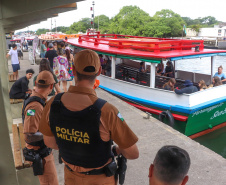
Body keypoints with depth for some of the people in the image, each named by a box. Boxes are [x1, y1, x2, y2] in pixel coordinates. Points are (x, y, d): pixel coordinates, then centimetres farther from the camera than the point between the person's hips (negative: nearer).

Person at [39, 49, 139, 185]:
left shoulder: (53, 103, -24)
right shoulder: (106, 111, -38)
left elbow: (49, 141, -5)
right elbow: (133, 153, -26)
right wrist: (119, 150, -1)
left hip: (72, 174, 3)